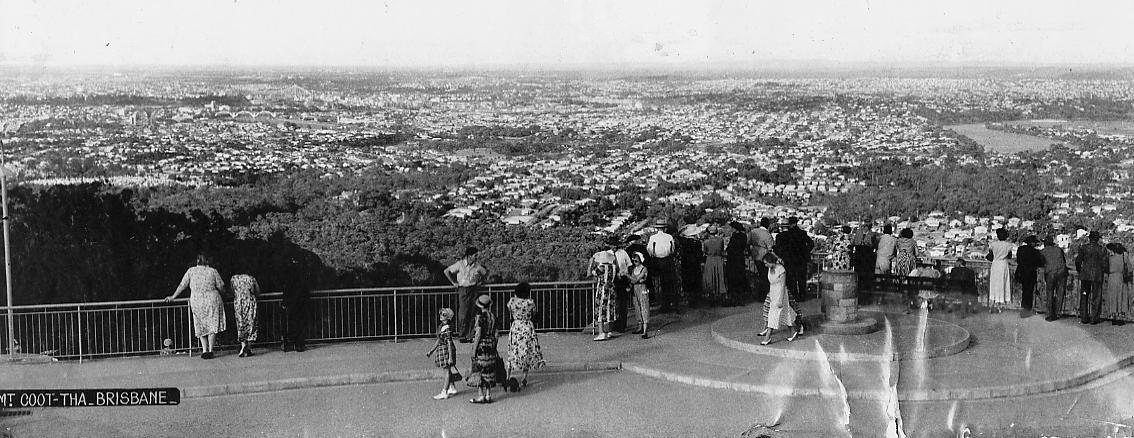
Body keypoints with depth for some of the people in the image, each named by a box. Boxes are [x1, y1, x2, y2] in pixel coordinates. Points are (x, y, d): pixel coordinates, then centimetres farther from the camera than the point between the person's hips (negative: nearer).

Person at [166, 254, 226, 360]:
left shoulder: (191, 271, 1)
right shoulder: (213, 271, 0)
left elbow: (182, 285, 4)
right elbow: (221, 287, 3)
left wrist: (173, 297, 14)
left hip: (197, 302, 1)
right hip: (212, 301, -1)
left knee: (201, 327, 13)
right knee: (212, 326, 8)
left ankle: (204, 350, 3)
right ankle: (210, 350, 4)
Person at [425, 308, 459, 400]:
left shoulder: (447, 328, -18)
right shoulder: (441, 326, 10)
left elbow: (449, 343, -20)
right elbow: (439, 340, 18)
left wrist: (450, 357, -21)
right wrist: (431, 351, 21)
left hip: (446, 350, -9)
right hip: (442, 350, 9)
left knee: (447, 371, -4)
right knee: (448, 371, 17)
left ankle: (444, 393, -1)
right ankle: (452, 388, 28)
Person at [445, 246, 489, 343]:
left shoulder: (478, 265, 2)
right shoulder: (460, 264, -5)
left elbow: (486, 273, 21)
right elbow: (446, 271, 5)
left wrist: (481, 281, 8)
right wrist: (454, 283, 3)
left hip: (474, 290, 2)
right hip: (463, 290, -2)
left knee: (473, 313, -4)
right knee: (463, 314, -4)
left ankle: (471, 336, 1)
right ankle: (463, 336, 5)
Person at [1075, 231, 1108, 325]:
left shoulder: (1083, 247, -3)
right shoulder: (1102, 249, -4)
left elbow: (1078, 261, -2)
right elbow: (1104, 264, -4)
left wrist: (1079, 270, 14)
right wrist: (1102, 271, 15)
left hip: (1085, 275, 1)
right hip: (1097, 275, -1)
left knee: (1084, 297, 10)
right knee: (1096, 297, 6)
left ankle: (1084, 318, 10)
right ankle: (1094, 318, 6)